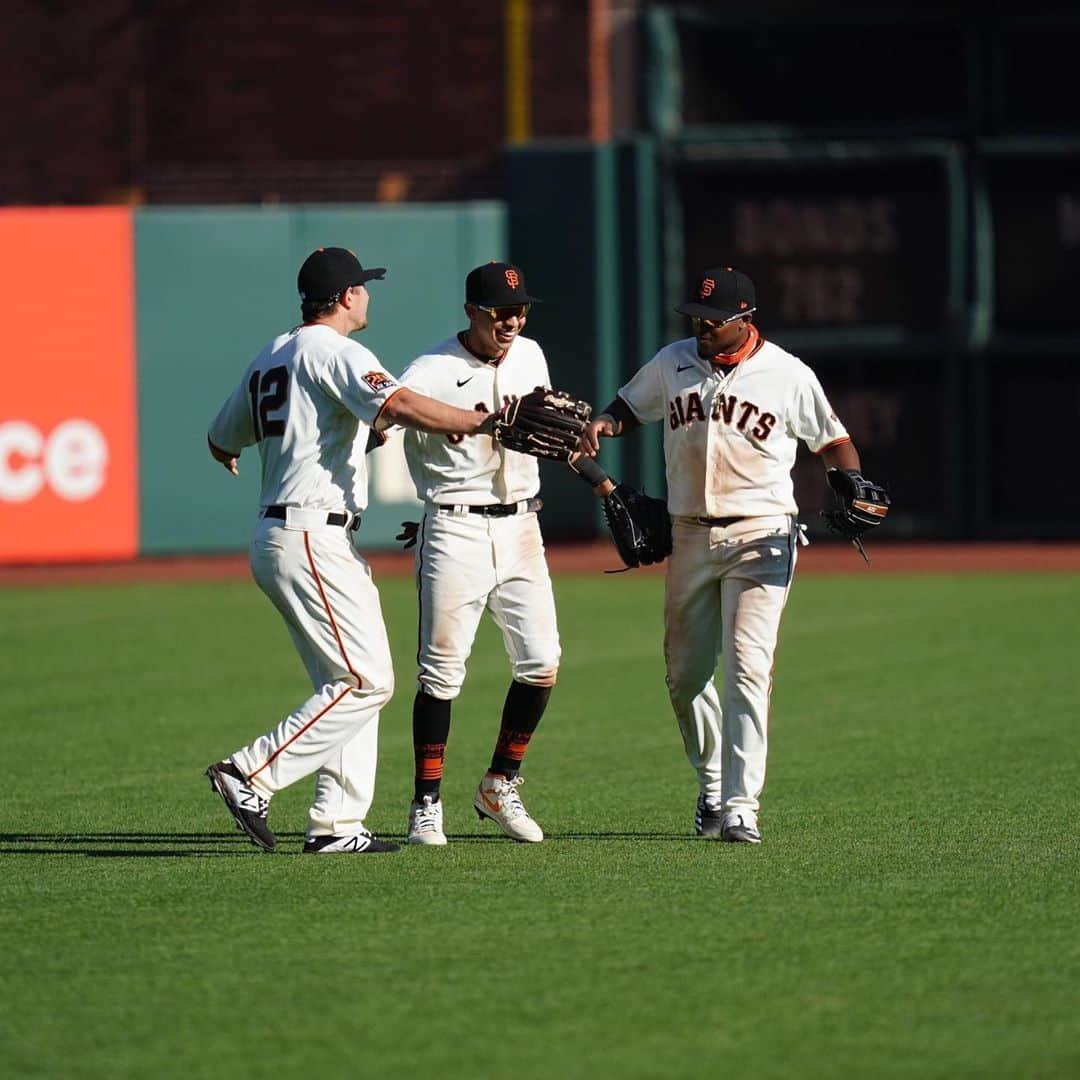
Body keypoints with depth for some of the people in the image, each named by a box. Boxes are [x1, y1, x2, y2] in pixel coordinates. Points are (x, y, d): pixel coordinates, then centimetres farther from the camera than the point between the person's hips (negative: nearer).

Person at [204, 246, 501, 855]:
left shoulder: (269, 360, 18)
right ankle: (252, 776, -14)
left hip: (277, 541, 10)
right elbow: (400, 405, -27)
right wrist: (485, 423, -31)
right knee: (367, 681, -12)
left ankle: (336, 826, 6)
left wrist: (231, 458, 56)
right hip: (311, 538, -10)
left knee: (347, 684, 11)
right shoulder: (334, 351, -9)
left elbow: (224, 439, 32)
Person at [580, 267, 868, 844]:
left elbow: (831, 440, 5)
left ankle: (741, 806, -17)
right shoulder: (672, 363, 5)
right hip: (689, 536, 4)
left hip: (760, 537, -4)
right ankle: (712, 782, 30)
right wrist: (603, 423, -4)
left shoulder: (788, 376, -4)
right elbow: (629, 407, 19)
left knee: (747, 667, -15)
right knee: (684, 673, 9)